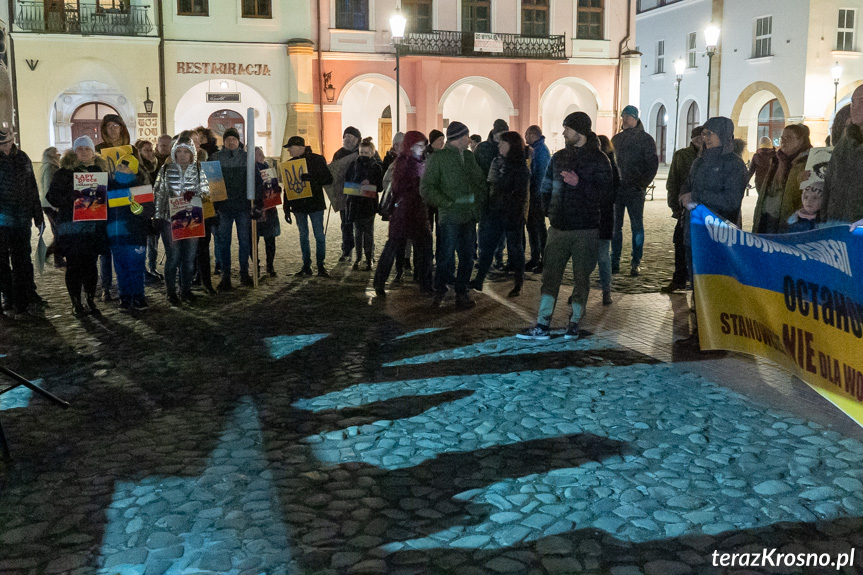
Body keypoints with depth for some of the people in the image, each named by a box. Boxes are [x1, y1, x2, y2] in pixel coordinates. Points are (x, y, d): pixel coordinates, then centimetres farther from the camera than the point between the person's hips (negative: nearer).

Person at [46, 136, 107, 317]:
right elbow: (52, 197, -2)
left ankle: (90, 301, 15)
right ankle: (76, 303, 8)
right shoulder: (64, 172, 2)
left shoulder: (100, 170, 12)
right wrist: (71, 200, -17)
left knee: (91, 264, 5)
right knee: (74, 264, 0)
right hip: (71, 226, -2)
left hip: (94, 225, 3)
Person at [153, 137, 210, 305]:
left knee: (189, 256, 3)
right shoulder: (165, 170, 5)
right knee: (173, 256, -3)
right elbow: (158, 193, 7)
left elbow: (206, 192, 5)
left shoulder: (199, 171, 7)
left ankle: (186, 290, 17)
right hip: (170, 219, -1)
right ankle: (171, 293, 9)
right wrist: (158, 216, -1)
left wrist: (195, 196, -17)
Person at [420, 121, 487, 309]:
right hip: (450, 216, -6)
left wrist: (480, 199, 7)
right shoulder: (438, 158, -5)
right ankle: (439, 290, 19)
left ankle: (461, 292, 21)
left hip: (470, 216, 6)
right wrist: (447, 203, -13)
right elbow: (426, 188, -9)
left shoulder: (469, 156, 14)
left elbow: (481, 180, 23)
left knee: (467, 258, 9)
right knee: (447, 257, -2)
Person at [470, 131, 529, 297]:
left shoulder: (520, 167, -11)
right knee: (486, 246, 7)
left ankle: (518, 284, 16)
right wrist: (485, 210, 10)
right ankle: (479, 281, 14)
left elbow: (520, 195, -13)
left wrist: (515, 218, -19)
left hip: (512, 214, -7)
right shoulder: (497, 162, 9)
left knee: (515, 247, 4)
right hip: (495, 212, 7)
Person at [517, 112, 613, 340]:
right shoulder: (559, 157, 11)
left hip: (586, 230, -4)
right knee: (550, 274, 1)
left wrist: (579, 184, -21)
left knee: (581, 277, 4)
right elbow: (546, 187, 23)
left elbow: (606, 196, -14)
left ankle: (575, 323, 17)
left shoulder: (598, 159, -5)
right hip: (559, 228, 5)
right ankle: (543, 325, 4)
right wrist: (550, 211, 13)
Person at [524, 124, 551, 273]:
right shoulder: (536, 148, 16)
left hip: (537, 194, -10)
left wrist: (535, 193, -21)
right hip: (534, 194, 10)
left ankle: (544, 260, 1)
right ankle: (535, 259, 20)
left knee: (539, 226, -5)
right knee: (531, 225, 13)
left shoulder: (541, 149, -14)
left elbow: (540, 173, -20)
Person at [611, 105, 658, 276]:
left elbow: (653, 164, -3)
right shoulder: (616, 138, 14)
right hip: (616, 189, 5)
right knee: (615, 226, 6)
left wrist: (642, 184, -9)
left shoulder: (645, 139, 0)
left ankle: (636, 263, 7)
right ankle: (614, 262, 12)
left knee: (637, 226, 0)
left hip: (635, 191, -4)